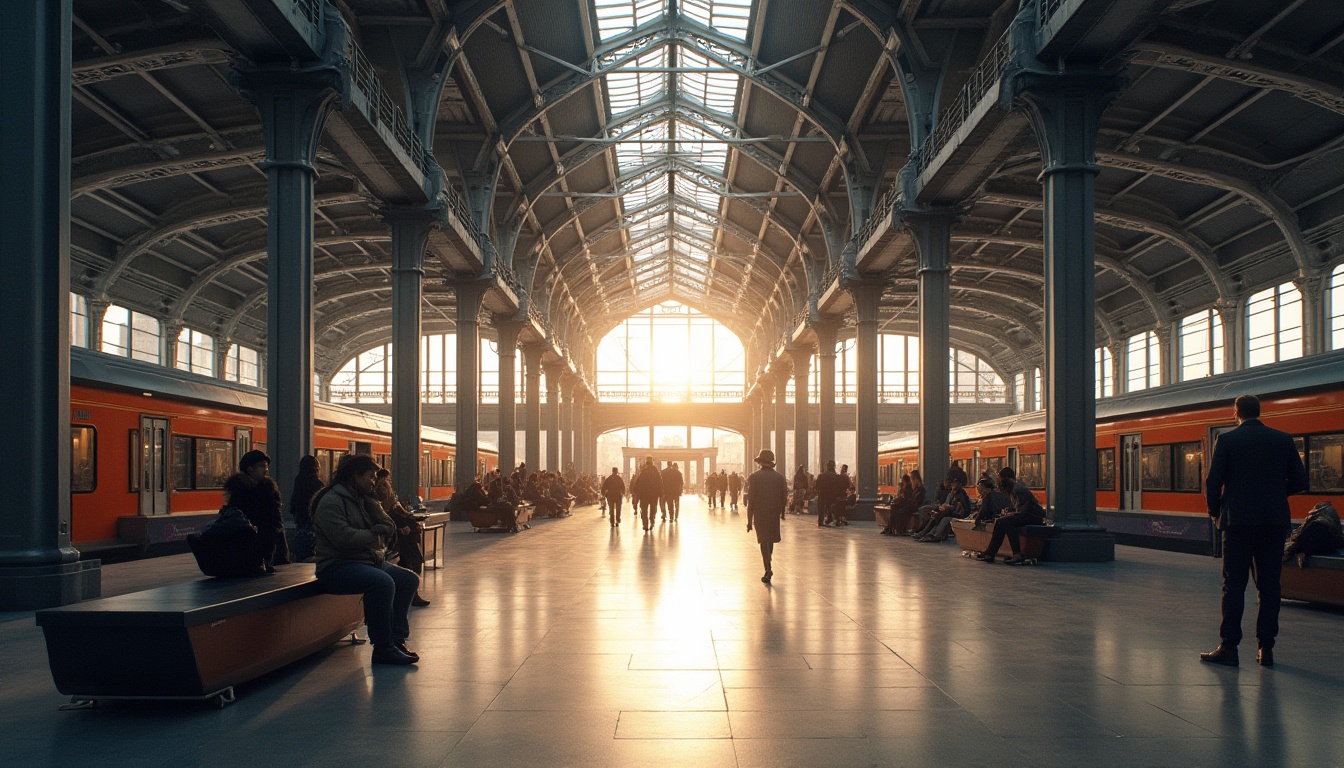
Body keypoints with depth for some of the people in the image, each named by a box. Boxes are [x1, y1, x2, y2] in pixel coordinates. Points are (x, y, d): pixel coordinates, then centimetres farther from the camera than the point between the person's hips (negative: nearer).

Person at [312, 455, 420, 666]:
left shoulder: (363, 500, 19)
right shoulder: (331, 502, -11)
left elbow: (388, 527, 13)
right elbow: (344, 538, -24)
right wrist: (373, 535, -8)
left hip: (369, 561, 10)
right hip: (337, 567, -10)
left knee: (409, 579, 0)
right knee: (383, 582, -33)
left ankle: (397, 639, -4)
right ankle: (383, 649, -27)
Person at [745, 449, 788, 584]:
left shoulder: (754, 477, -9)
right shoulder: (780, 477, 0)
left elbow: (751, 500, -10)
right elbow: (784, 498, 2)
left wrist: (749, 520, -7)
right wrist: (781, 512, 16)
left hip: (760, 514, -3)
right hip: (774, 514, 3)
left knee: (764, 541, 1)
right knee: (770, 540, 19)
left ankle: (768, 570, -8)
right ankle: (768, 567, 30)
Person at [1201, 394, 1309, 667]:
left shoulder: (1227, 440, -4)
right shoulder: (1283, 440, 5)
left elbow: (1213, 482, -6)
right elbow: (1300, 481, 5)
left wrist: (1215, 511, 11)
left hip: (1238, 521, -3)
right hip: (1275, 522, 3)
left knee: (1234, 584, 0)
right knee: (1269, 585, 7)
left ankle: (1229, 647, -1)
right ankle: (1266, 648, 8)